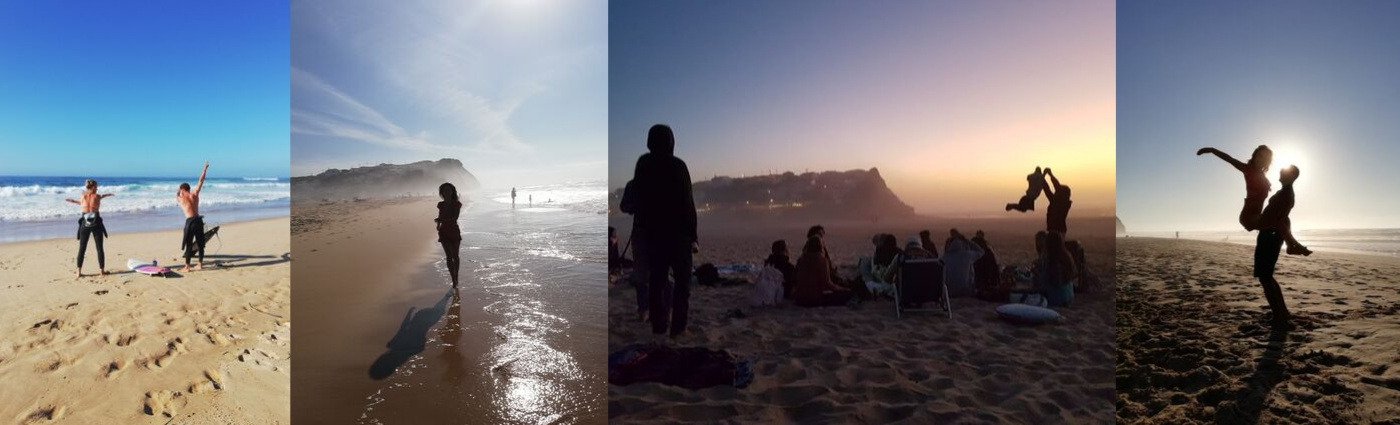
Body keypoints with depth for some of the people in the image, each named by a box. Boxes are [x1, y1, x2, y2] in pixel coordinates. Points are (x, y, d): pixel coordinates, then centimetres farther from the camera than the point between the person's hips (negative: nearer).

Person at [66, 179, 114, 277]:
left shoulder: (82, 197, 0)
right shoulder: (98, 196, -4)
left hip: (85, 223, 2)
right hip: (96, 223, -2)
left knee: (82, 249, 10)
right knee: (99, 248, 6)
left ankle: (79, 272, 8)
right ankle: (102, 270, 7)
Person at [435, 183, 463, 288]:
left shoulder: (457, 204, -6)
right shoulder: (441, 205, 5)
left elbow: (455, 217, -17)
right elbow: (440, 217, 17)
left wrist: (441, 219, -24)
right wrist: (438, 224, 0)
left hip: (454, 232, -2)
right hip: (444, 232, 2)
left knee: (455, 256, 4)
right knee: (449, 256, -3)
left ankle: (456, 277, 24)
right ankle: (453, 280, -2)